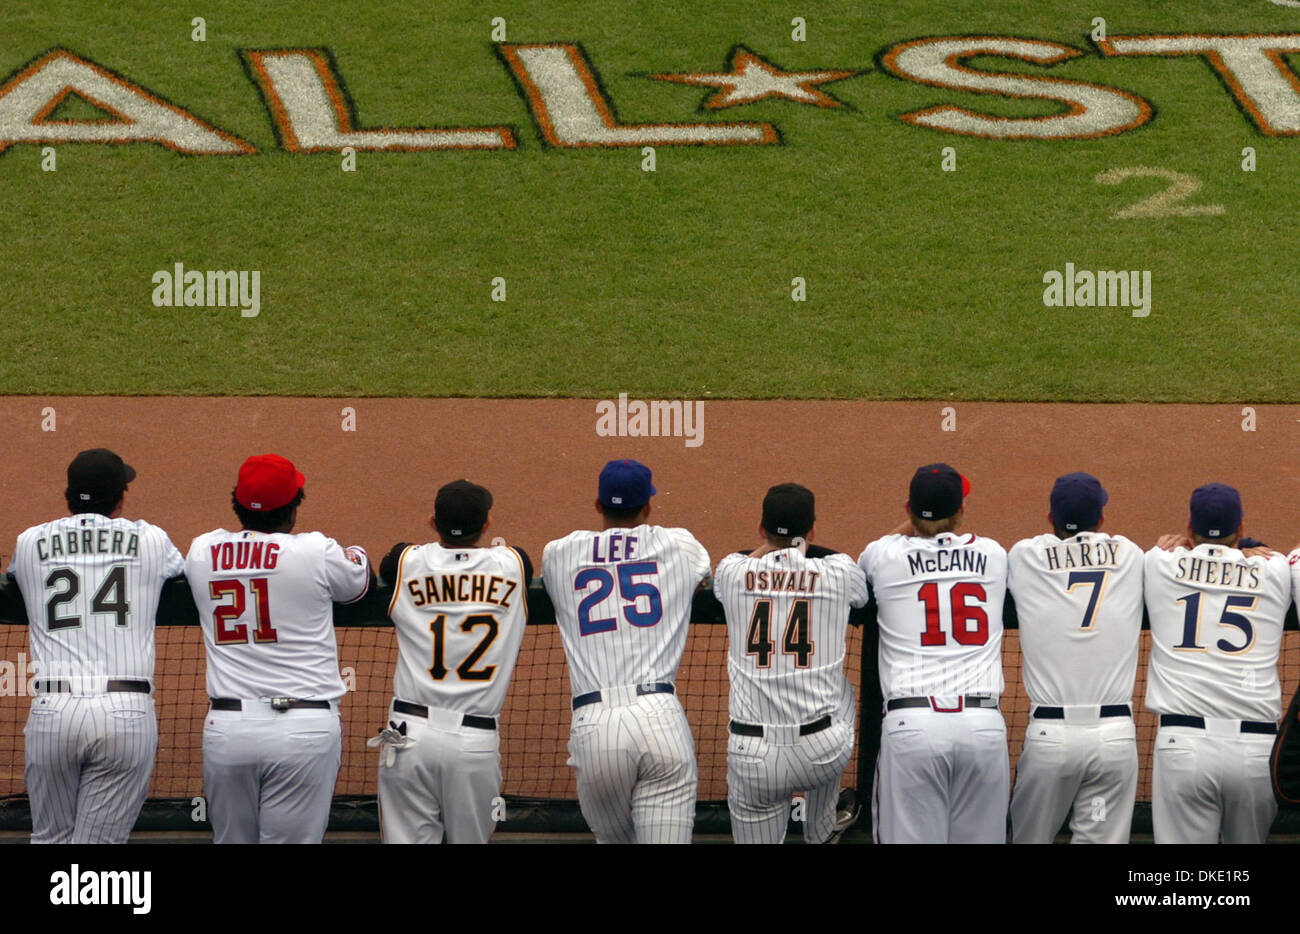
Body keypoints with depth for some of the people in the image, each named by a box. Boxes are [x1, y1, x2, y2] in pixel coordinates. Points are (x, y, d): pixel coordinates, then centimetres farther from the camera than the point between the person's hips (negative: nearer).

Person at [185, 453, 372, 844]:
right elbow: (358, 582, 16)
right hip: (303, 727, -3)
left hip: (226, 726, 3)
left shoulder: (202, 552, 4)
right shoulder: (316, 552, -6)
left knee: (231, 841, 13)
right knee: (293, 840, -2)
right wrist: (358, 554, 38)